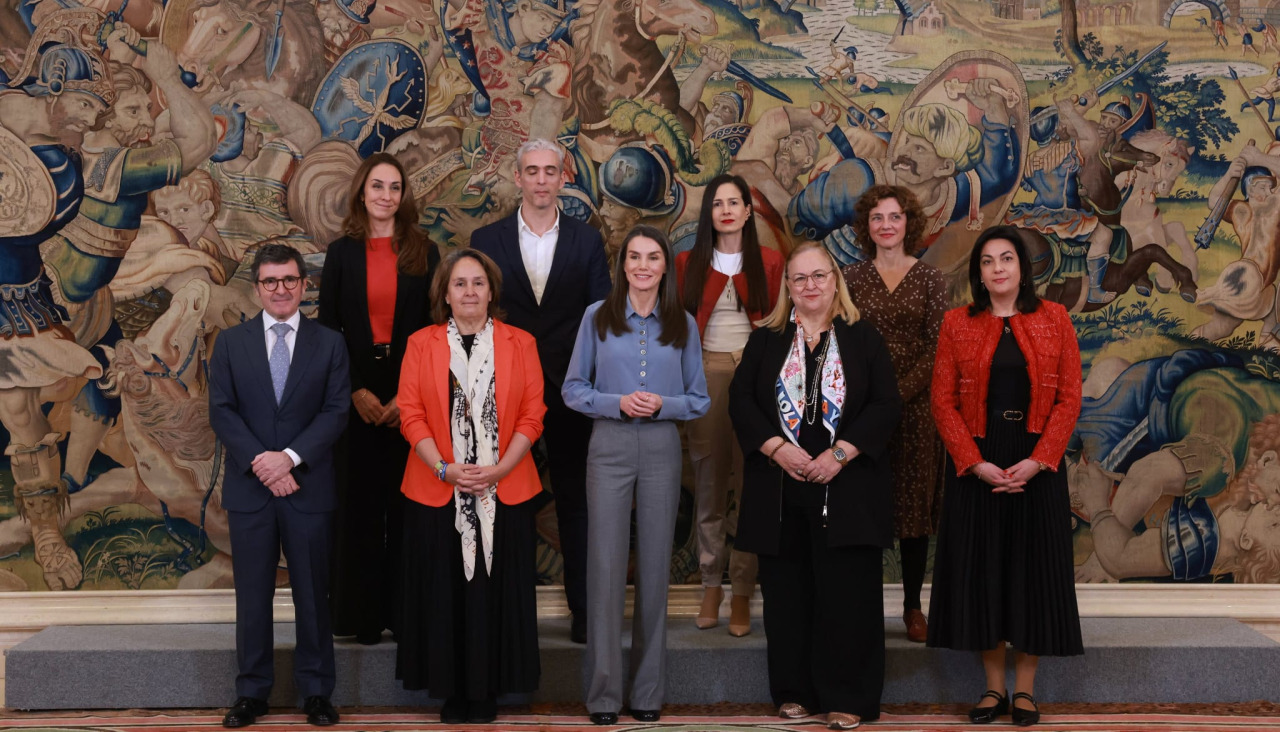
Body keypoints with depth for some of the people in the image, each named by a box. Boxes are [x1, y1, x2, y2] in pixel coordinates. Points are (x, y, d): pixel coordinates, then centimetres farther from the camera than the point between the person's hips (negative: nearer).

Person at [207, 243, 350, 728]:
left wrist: (290, 457, -15)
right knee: (252, 594, 6)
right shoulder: (231, 342, 7)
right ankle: (252, 692, 16)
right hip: (249, 488, 1)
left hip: (309, 487, 0)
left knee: (312, 593, 5)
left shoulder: (329, 344, 5)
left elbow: (336, 412, -3)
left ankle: (316, 692, 15)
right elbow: (221, 411, -1)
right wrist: (261, 463, -12)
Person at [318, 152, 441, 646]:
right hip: (358, 394, 0)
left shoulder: (424, 252, 5)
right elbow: (328, 328, 4)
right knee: (360, 502, 3)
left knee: (407, 502, 2)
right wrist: (356, 391, -7)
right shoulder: (342, 254, 6)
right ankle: (363, 615, 11)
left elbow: (435, 326, 1)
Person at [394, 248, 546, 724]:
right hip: (437, 492, 0)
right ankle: (450, 689, 16)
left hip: (504, 492, 0)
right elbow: (410, 415, -1)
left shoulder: (519, 344, 4)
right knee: (443, 592, 4)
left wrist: (498, 470, -11)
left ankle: (487, 689, 16)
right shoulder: (422, 344, 4)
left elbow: (531, 416, 1)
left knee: (494, 591, 4)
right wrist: (446, 469, -12)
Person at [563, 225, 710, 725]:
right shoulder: (597, 317, 3)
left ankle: (648, 691, 15)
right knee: (606, 565, -4)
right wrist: (617, 403, -13)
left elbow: (699, 400, 9)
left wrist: (662, 405, -11)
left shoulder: (683, 325, 7)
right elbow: (573, 388, 3)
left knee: (655, 566, 5)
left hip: (662, 449, 2)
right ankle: (603, 691, 5)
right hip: (610, 446, -1)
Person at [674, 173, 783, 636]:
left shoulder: (768, 263, 7)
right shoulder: (689, 263, 8)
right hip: (706, 373, 1)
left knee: (751, 482, -3)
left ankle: (742, 591, 4)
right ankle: (711, 584, 13)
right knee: (709, 481, 4)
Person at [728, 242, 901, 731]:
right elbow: (741, 400, 3)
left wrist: (840, 453, -13)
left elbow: (885, 405, -2)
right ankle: (794, 691, 16)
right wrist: (777, 448, -12)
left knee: (847, 592, -2)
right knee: (786, 590, 5)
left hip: (847, 488, -2)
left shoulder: (863, 338, 6)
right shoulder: (766, 340, 10)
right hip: (779, 490, 2)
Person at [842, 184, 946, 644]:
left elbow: (937, 346, -2)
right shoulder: (852, 278, 7)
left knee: (916, 500, 3)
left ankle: (913, 606, 12)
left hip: (916, 403, 0)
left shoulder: (929, 278, 4)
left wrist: (901, 391, -12)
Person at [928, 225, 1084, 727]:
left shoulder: (1054, 319, 2)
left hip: (1037, 464, 0)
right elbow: (943, 402, -2)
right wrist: (976, 463, -12)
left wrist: (1036, 461, -13)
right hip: (976, 465, 0)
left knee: (1032, 567, 3)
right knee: (980, 568, 3)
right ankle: (993, 685, 14)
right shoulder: (957, 324, 2)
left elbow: (1069, 398, -2)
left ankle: (1025, 688, 13)